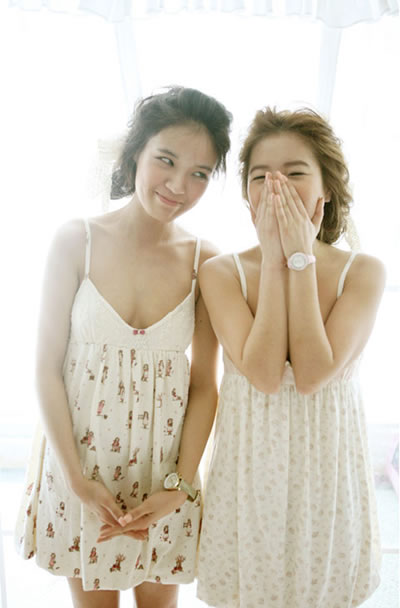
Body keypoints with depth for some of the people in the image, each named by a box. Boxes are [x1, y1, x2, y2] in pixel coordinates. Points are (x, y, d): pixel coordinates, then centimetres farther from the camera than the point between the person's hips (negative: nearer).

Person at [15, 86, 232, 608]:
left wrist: (179, 484, -9)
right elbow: (48, 369, -9)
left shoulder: (204, 261, -8)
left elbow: (205, 385, -4)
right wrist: (79, 482, -11)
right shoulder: (77, 240, -12)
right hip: (81, 460, 0)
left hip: (165, 467, 1)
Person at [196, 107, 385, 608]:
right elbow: (263, 374, -21)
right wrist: (275, 260, -19)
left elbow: (313, 374, -21)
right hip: (248, 468, 0)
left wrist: (301, 259, -19)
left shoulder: (363, 272, -8)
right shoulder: (221, 272, -9)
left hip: (326, 468, 1)